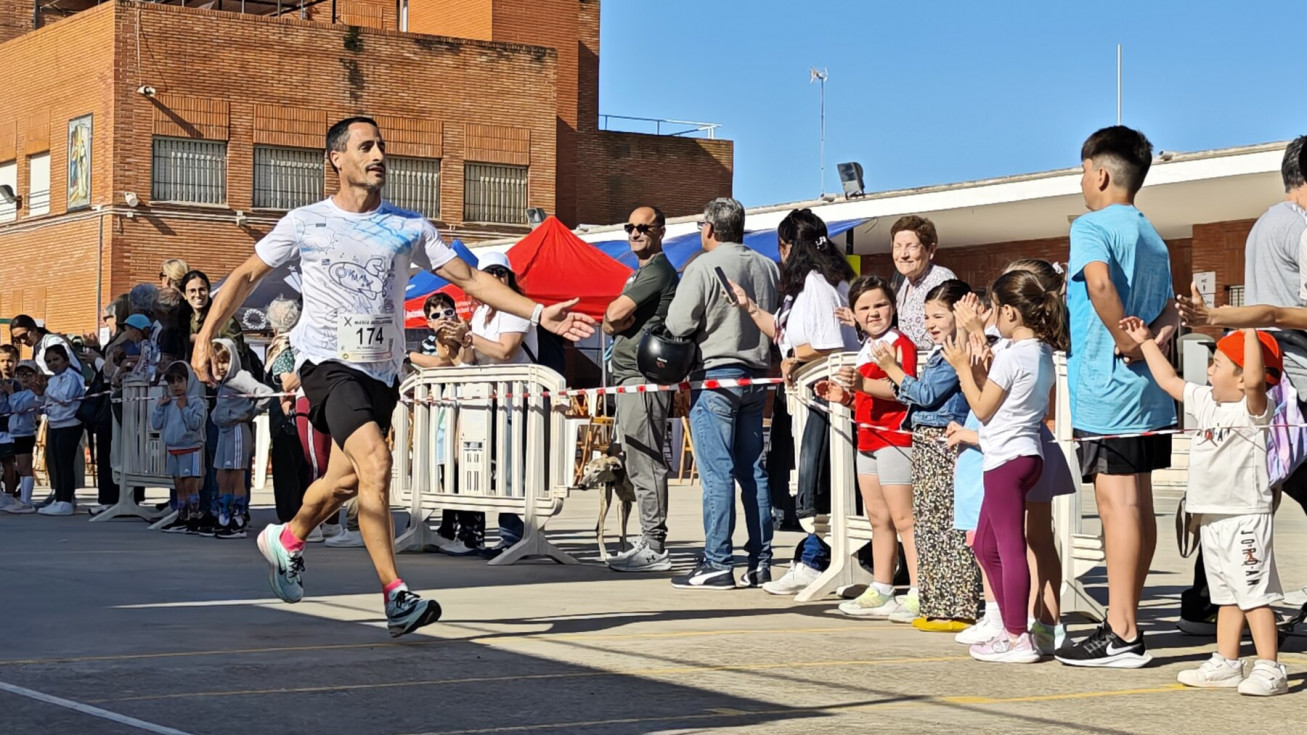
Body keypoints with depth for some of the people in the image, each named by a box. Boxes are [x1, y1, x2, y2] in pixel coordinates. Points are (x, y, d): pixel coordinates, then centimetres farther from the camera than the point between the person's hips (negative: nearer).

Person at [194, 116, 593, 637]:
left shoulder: (409, 228, 6)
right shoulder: (305, 223, 1)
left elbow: (470, 279, 4)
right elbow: (247, 275, 9)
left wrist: (539, 314, -7)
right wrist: (205, 337, -1)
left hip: (382, 370, 4)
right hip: (329, 361, -4)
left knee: (346, 480, 11)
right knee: (375, 461, -24)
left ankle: (286, 540, 44)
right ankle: (396, 595, -23)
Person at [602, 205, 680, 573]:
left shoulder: (657, 270, -9)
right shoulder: (640, 274, 24)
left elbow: (615, 314, -17)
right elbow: (609, 323, 19)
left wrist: (615, 313, 3)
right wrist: (617, 321, -1)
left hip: (644, 379, -11)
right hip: (629, 377, 11)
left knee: (646, 464, -12)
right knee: (639, 465, 11)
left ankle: (654, 549, -13)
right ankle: (649, 543, 15)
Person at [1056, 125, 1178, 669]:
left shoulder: (1092, 226, -9)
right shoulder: (1152, 237, 19)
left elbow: (1099, 281, -29)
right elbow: (1169, 313, 17)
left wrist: (1125, 342, -19)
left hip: (1108, 386, -9)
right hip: (1149, 391, 9)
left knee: (1116, 502, -9)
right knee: (1139, 504, 11)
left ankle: (1121, 637, -10)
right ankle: (1124, 623, 18)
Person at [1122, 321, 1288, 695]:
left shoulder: (1252, 410, -12)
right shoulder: (1207, 402, 14)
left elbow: (1255, 379, -34)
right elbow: (1169, 380, 26)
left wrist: (1250, 333, -30)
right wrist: (1146, 342, 29)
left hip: (1246, 518, -9)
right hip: (1213, 519, 9)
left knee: (1255, 594, -10)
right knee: (1227, 596, 16)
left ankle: (1269, 669, -9)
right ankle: (1226, 663, 22)